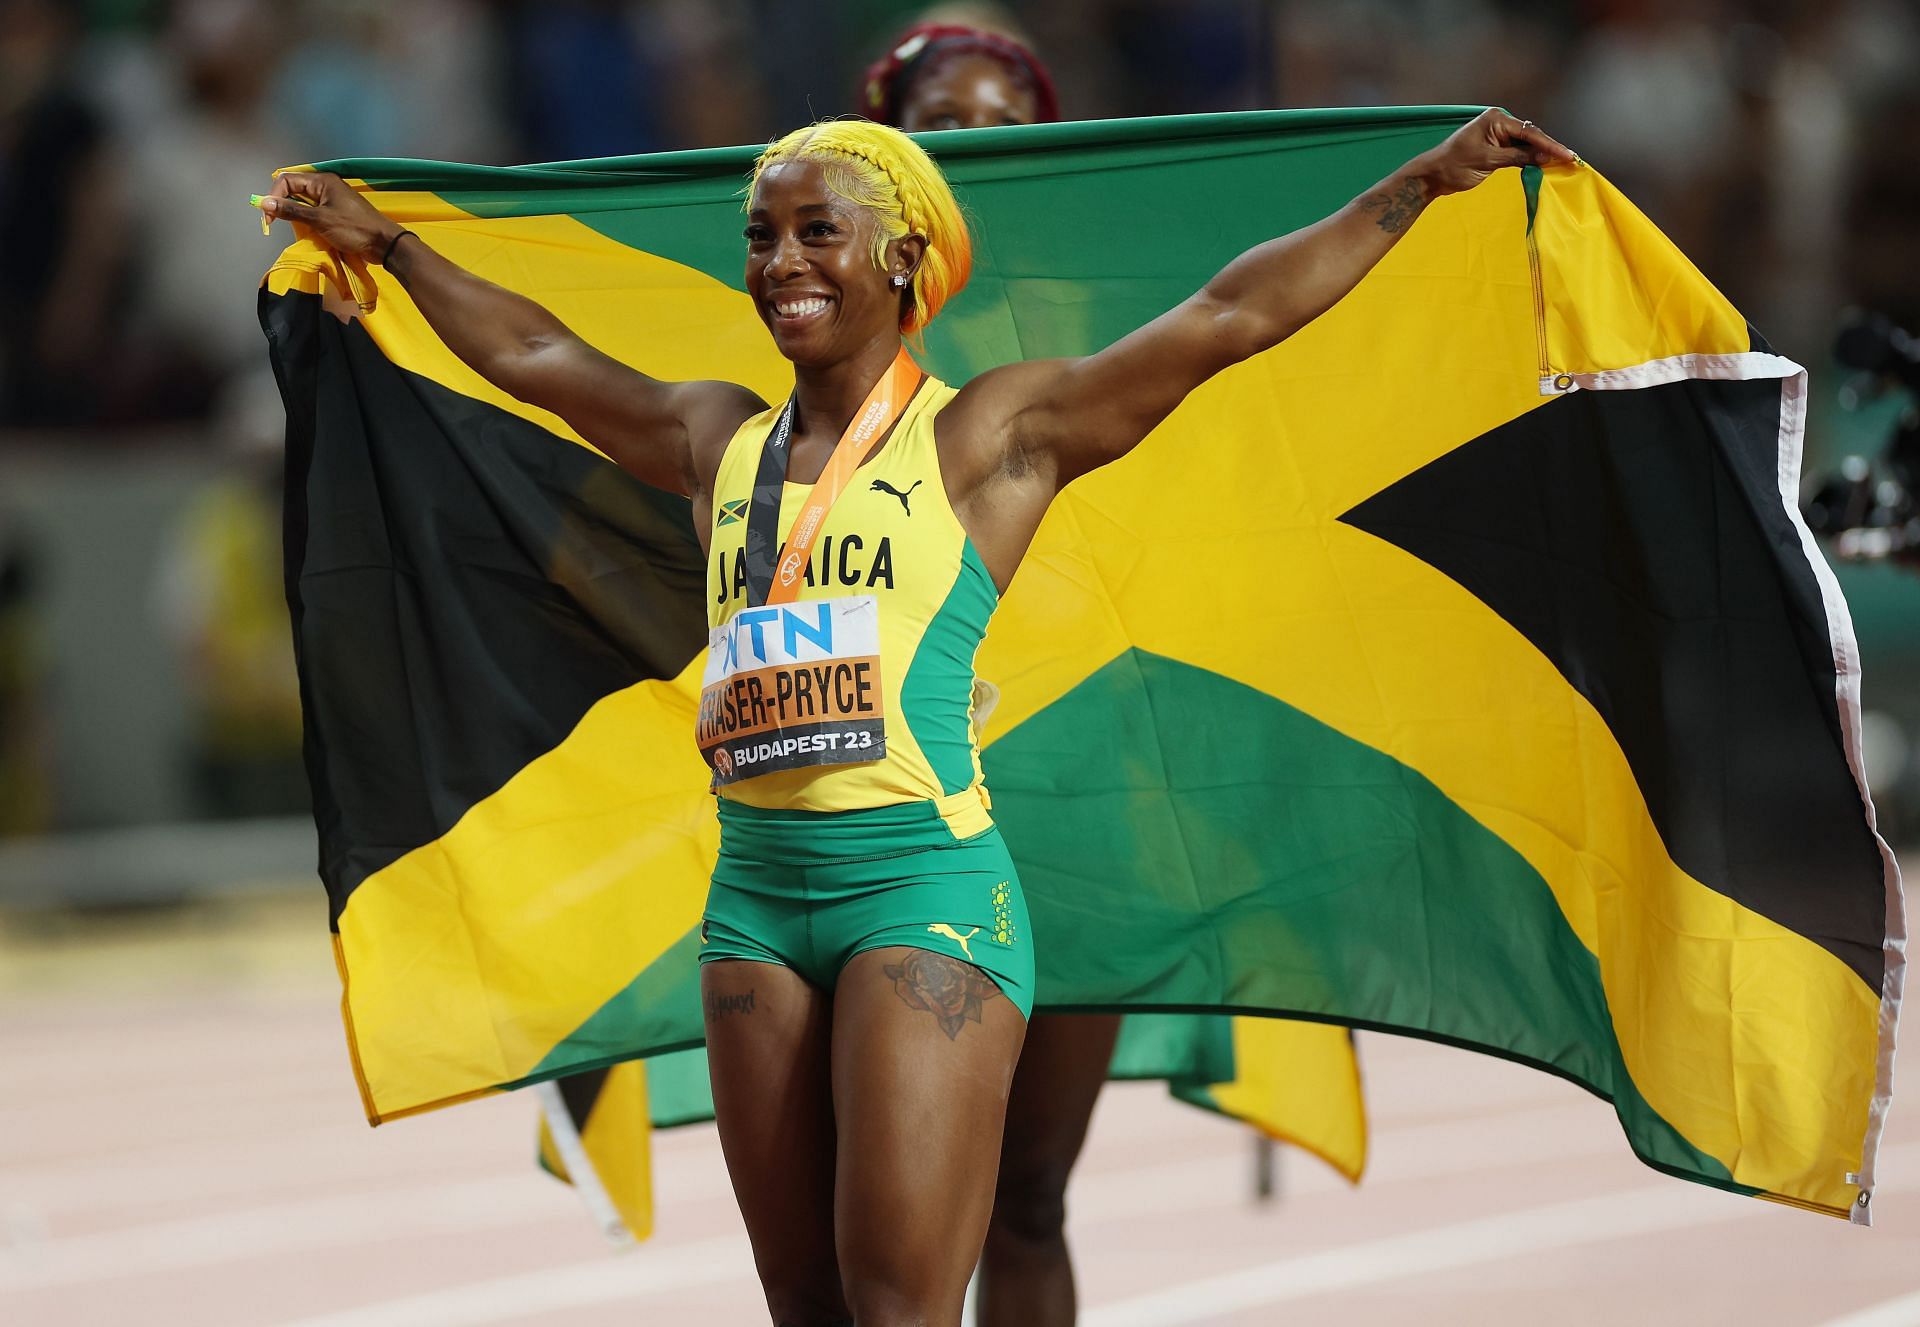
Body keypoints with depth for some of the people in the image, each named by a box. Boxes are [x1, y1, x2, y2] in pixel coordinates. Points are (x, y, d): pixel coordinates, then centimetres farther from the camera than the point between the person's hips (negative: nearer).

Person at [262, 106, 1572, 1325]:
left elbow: (1230, 315, -2)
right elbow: (533, 351, 31)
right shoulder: (723, 445, 16)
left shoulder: (989, 435, 1)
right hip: (755, 895, 6)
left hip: (926, 884, -6)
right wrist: (388, 243, 41)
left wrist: (1425, 179, -4)